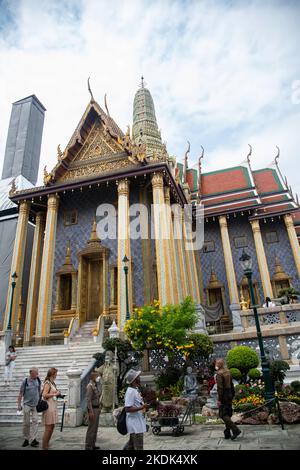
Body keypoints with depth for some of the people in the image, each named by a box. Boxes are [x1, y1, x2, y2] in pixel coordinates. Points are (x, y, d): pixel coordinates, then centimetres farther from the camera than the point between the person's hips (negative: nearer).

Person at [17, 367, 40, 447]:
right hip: (27, 404, -2)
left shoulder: (38, 380, 1)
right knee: (26, 423, 6)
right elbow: (21, 393, -3)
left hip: (35, 405, 2)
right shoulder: (25, 381, -8)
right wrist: (19, 404, -4)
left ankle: (33, 439, -2)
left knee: (35, 421, -7)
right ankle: (26, 439, 21)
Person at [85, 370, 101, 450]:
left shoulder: (95, 385, 12)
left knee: (95, 428, 16)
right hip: (93, 408, -9)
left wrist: (99, 408, 17)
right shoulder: (90, 386, -17)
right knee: (91, 428, -3)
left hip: (97, 408, 9)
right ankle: (88, 446, 6)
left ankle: (92, 444, 25)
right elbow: (88, 399, -21)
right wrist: (91, 411, -23)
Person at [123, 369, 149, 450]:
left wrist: (144, 406, 7)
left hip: (138, 421, 9)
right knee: (138, 447, 1)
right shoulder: (130, 392, -22)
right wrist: (142, 407, -27)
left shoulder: (136, 389, 9)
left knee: (131, 444, 21)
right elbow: (127, 409, -27)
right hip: (135, 423, -9)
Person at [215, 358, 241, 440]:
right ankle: (227, 433, 20)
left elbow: (220, 387, -21)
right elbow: (231, 385, 15)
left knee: (223, 415, -3)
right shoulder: (228, 372, 9)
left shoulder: (219, 373, -17)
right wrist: (232, 395, 22)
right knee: (228, 414, 15)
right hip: (229, 395, 9)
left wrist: (219, 399, -18)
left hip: (224, 396, -9)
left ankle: (235, 430, -11)